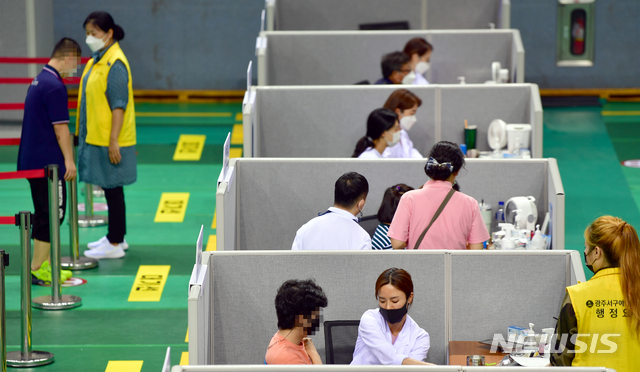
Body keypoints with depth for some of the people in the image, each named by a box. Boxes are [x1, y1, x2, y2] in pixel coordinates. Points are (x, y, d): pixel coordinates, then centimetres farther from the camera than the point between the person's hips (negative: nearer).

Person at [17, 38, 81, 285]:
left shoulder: (40, 80, 14)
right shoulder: (55, 86, -17)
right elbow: (60, 127, -18)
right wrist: (69, 159, -12)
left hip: (32, 160, 10)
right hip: (47, 160, -10)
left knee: (44, 213, 15)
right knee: (53, 212, -4)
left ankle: (43, 264, 20)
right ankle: (37, 269, -2)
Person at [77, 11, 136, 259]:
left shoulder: (115, 64, -17)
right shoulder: (97, 60, 12)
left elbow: (119, 106, -20)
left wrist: (114, 141, -22)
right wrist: (85, 134, 21)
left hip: (110, 141, -9)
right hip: (96, 137, 9)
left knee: (113, 189, -3)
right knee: (110, 189, 17)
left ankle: (115, 244, 3)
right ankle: (116, 236, 26)